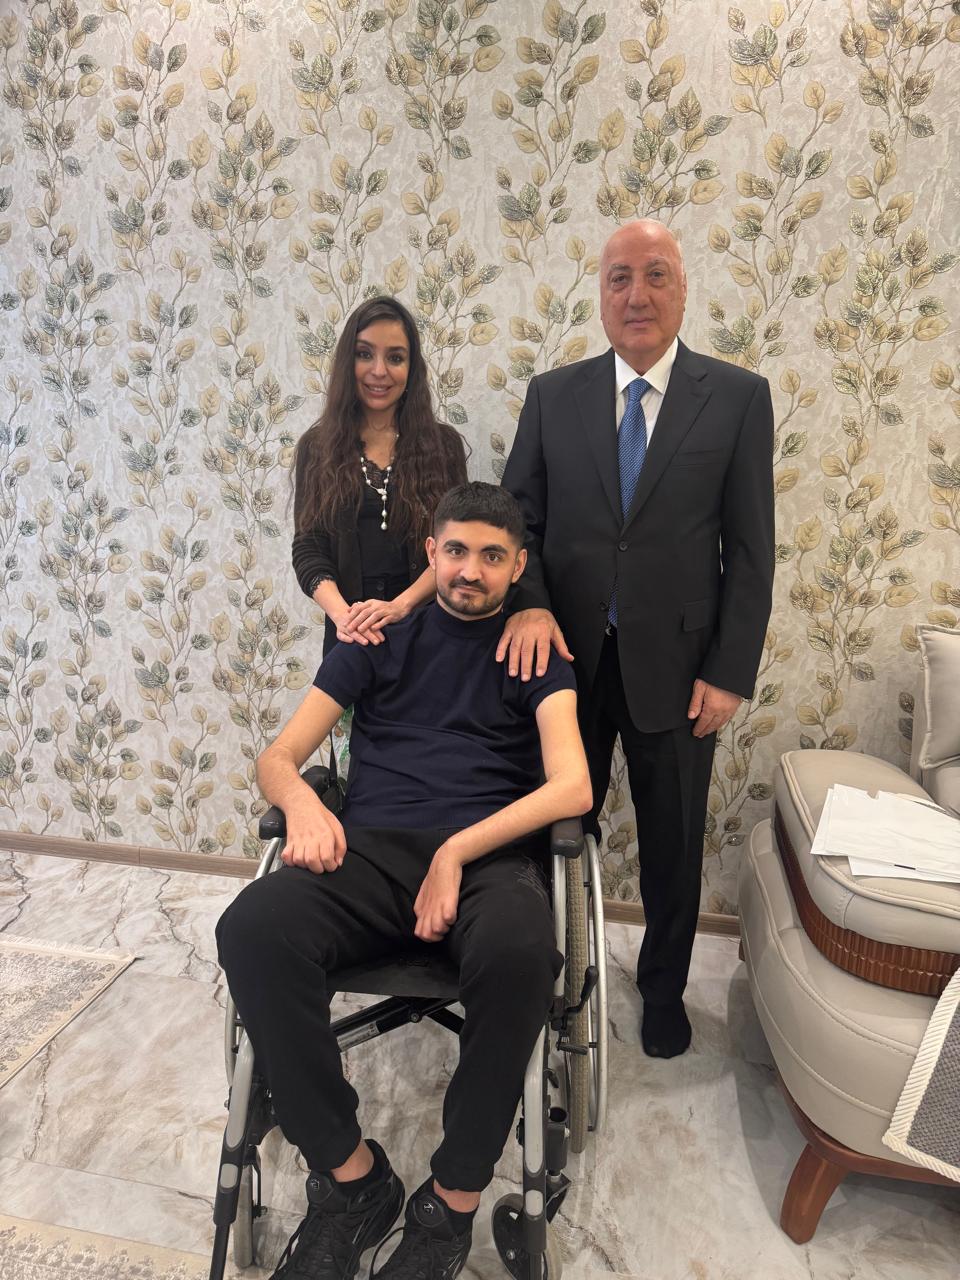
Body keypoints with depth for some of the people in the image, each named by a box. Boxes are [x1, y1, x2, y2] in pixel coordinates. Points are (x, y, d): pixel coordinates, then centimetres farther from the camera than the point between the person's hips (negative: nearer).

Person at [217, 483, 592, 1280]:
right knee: (253, 929, -29)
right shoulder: (379, 638, 17)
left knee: (521, 952, -37)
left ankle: (453, 1201, -11)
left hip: (489, 854, -1)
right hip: (370, 849, 2)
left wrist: (456, 852, -16)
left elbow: (571, 786, -3)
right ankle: (351, 1175, -9)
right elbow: (277, 758, 12)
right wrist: (302, 801, -13)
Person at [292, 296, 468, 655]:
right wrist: (342, 614, -21)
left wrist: (400, 605, -21)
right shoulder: (316, 447, 3)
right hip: (352, 632, 1)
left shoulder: (443, 443, 0)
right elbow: (308, 548, -3)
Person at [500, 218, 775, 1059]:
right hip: (569, 656, 2)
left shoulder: (738, 397, -2)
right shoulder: (552, 394, 3)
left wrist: (729, 673, -8)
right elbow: (518, 516, 3)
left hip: (675, 664, -1)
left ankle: (664, 988, 41)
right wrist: (529, 606, -15)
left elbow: (750, 550, -4)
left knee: (673, 843, 15)